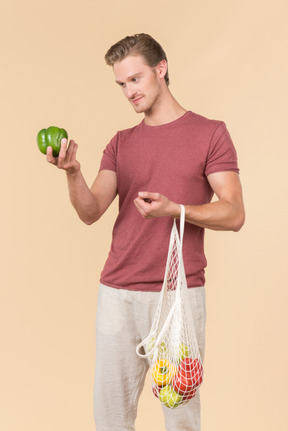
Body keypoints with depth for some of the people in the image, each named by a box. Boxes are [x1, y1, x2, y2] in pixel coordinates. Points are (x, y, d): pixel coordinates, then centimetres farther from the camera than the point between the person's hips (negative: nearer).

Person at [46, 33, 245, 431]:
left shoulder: (210, 133, 1)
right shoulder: (121, 143, 12)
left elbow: (233, 215, -6)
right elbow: (91, 212, 0)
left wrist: (175, 209, -21)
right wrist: (72, 172, -19)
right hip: (117, 294, 3)